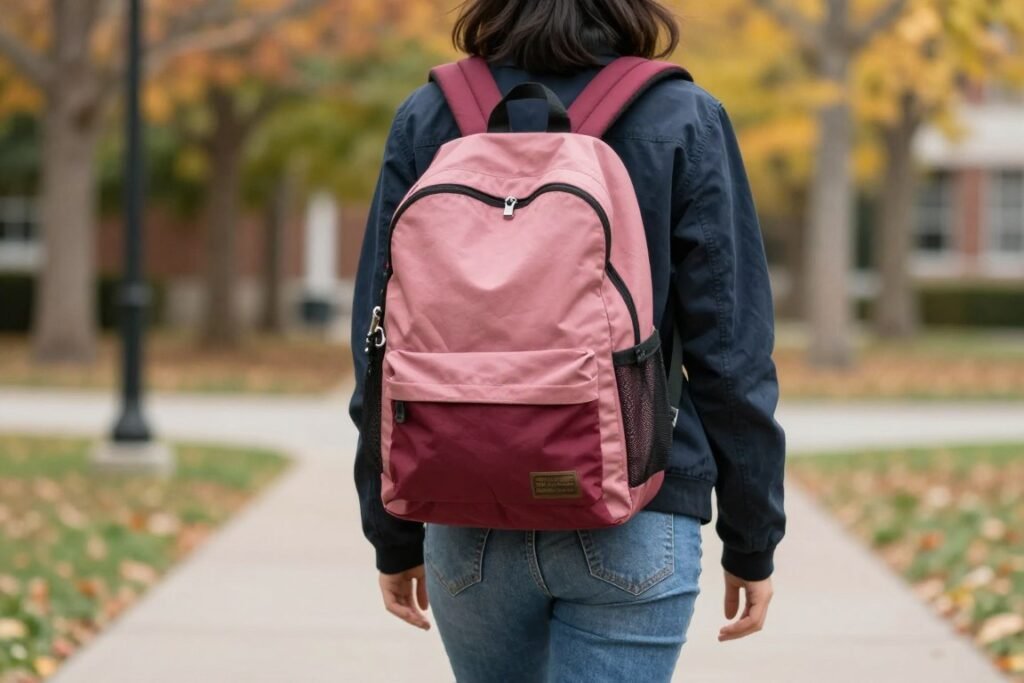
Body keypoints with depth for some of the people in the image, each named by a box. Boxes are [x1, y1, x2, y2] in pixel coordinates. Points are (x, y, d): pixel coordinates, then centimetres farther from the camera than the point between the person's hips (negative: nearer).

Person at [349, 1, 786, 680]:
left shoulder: (428, 119, 2)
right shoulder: (684, 123, -4)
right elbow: (730, 349, -5)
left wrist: (394, 535, 11)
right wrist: (753, 541, 3)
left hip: (469, 522, 3)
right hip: (633, 522, -3)